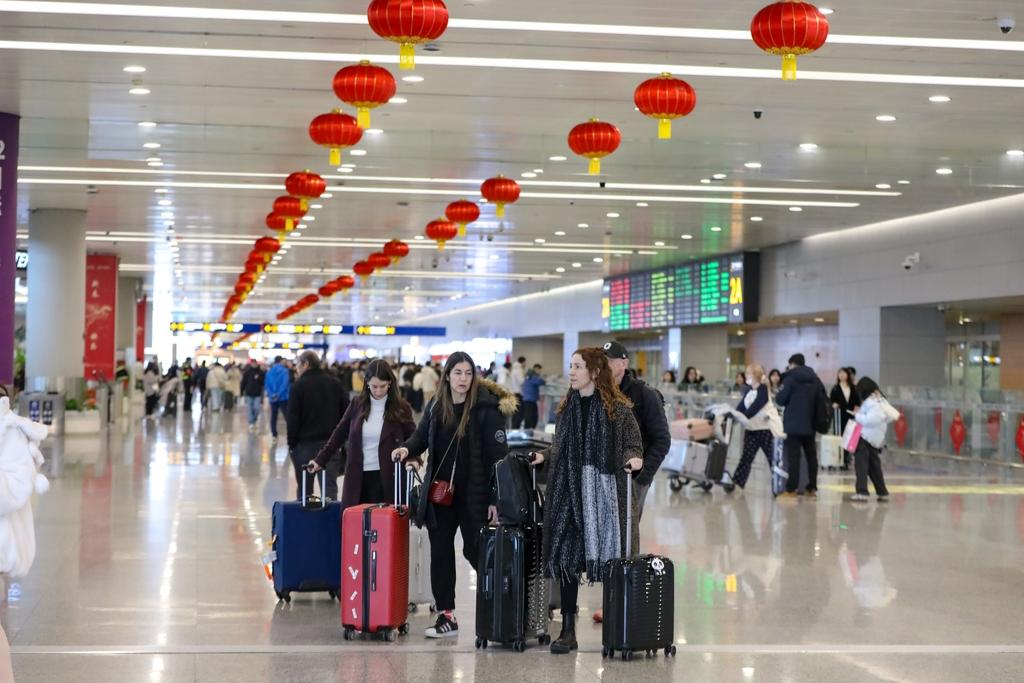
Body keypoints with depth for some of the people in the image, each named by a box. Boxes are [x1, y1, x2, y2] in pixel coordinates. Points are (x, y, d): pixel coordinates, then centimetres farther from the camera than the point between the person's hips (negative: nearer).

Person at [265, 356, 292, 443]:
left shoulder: (269, 372, 7)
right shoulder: (284, 371, -8)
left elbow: (267, 385, 2)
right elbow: (285, 384, -16)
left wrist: (271, 394, -5)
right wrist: (279, 394, -13)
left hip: (273, 398, 4)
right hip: (283, 397, -4)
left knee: (273, 417, 12)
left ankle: (274, 436, 11)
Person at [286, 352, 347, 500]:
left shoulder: (299, 385, -6)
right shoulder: (335, 383, 9)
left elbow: (293, 418, -9)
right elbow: (346, 412, 9)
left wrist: (291, 443, -3)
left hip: (306, 443, -3)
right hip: (331, 442, 3)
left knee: (304, 487, 6)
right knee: (330, 484, 1)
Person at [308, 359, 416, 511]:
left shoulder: (400, 407, -2)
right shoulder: (357, 404, 5)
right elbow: (340, 434, 12)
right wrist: (320, 460, 10)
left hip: (385, 478, -2)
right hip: (357, 477, 2)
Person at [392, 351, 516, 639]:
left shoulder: (486, 408, -10)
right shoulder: (436, 407, 7)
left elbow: (498, 454, -11)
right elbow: (422, 435, 18)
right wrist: (408, 449, -7)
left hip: (473, 494, -5)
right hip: (440, 493, 5)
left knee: (476, 552, 0)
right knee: (440, 553, 7)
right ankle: (445, 615, 16)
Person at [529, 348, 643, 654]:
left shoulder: (619, 408, -2)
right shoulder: (567, 408, 12)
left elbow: (633, 445, 1)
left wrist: (634, 460, -19)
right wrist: (543, 456, 5)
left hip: (606, 491, -4)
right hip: (570, 491, 4)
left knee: (610, 558, -1)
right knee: (567, 558, 1)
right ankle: (568, 630, 8)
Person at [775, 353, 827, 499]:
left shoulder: (790, 378, -8)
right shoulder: (815, 379, 7)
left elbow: (781, 400, -11)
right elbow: (822, 400, 6)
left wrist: (778, 395, 9)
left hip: (793, 424, -4)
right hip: (810, 424, 4)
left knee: (793, 456, -3)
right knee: (811, 456, 11)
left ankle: (791, 489, -6)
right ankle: (812, 488, 12)